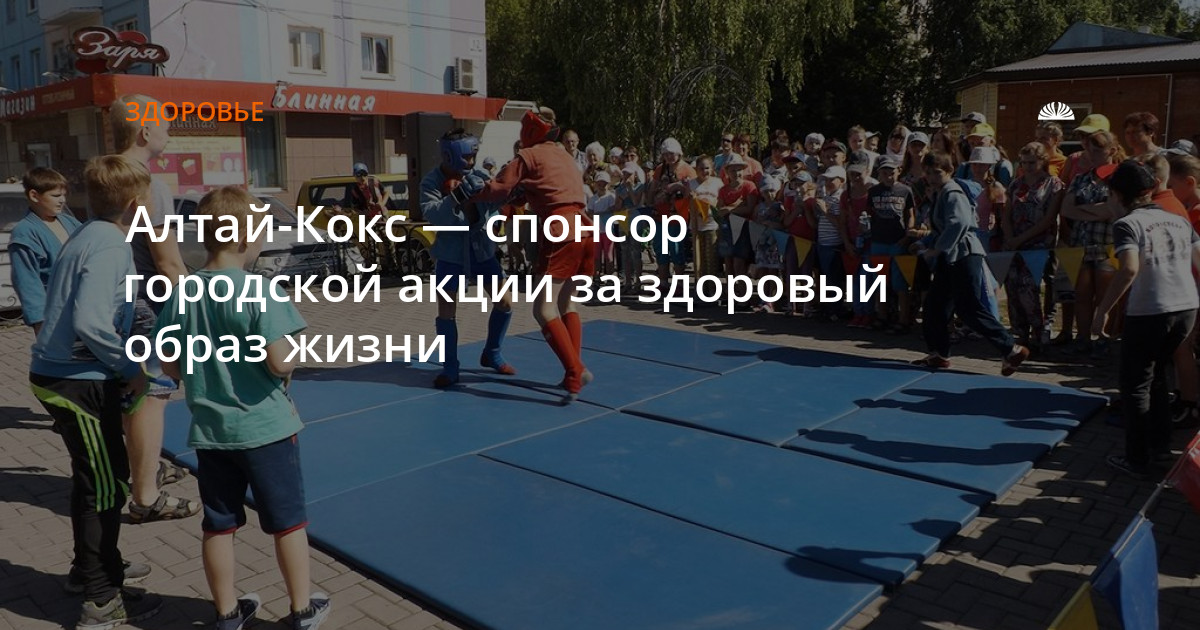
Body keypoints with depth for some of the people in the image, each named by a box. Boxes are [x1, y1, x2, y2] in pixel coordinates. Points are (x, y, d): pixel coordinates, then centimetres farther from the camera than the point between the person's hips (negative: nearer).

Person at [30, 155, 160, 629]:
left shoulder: (88, 236, 10)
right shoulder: (110, 245, -19)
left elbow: (77, 311, 13)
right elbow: (89, 323, -30)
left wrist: (122, 366, 10)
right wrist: (131, 368, -17)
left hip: (60, 375, 10)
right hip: (79, 382, -10)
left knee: (94, 477, 24)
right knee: (107, 485, 1)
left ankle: (90, 564, 43)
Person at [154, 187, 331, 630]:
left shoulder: (182, 294, -2)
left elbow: (171, 366, 4)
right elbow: (280, 362, -25)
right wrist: (290, 364, -3)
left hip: (210, 431, 5)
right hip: (265, 427, -5)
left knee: (218, 525, 17)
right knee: (288, 521, 11)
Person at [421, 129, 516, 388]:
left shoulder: (478, 176, -2)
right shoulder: (431, 182, -11)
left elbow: (496, 203, -5)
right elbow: (431, 214, -25)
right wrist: (455, 195, -35)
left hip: (482, 249, 4)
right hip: (451, 254, -3)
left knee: (504, 303, 4)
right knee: (446, 311, -5)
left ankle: (491, 355, 25)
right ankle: (450, 368, 12)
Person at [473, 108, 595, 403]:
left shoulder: (529, 155, 4)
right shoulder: (563, 155, 25)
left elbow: (499, 189, -1)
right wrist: (522, 194, 25)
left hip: (561, 233, -8)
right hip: (584, 230, 8)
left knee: (544, 309, -7)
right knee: (566, 304, 17)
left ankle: (575, 372, -18)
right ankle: (574, 370, 13)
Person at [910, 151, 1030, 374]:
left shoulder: (952, 193, -12)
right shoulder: (940, 195, 16)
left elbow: (959, 223, -28)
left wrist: (936, 249, -23)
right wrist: (926, 247, 16)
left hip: (963, 255, -10)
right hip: (949, 258, 10)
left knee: (969, 309, -12)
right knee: (935, 303, 11)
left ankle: (1011, 349, -9)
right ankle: (938, 354, 20)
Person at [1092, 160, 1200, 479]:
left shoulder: (1126, 224, -7)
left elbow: (1129, 269, -21)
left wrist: (1101, 311, -18)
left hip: (1148, 312, -6)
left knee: (1135, 384, 6)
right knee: (1156, 375, 24)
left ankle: (1137, 460, 10)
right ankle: (1161, 446, 31)